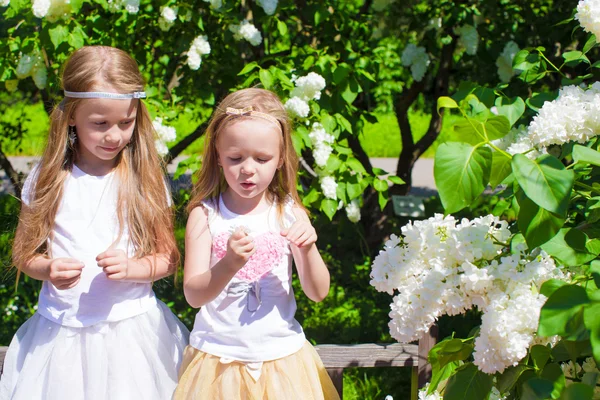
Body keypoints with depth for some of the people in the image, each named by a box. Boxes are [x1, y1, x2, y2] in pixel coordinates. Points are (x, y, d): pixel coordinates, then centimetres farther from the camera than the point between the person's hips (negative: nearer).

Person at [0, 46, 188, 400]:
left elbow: (168, 258, 0)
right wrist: (48, 270, -16)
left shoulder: (146, 180, -4)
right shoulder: (47, 179, -2)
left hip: (131, 330, -1)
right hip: (60, 331, 1)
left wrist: (131, 268, -19)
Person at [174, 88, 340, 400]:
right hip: (219, 359, -1)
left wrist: (308, 249, -23)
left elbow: (318, 293, -4)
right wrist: (229, 265, -33)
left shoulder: (289, 213, -2)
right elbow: (193, 295, -15)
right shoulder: (205, 215, -7)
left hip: (280, 358, 1)